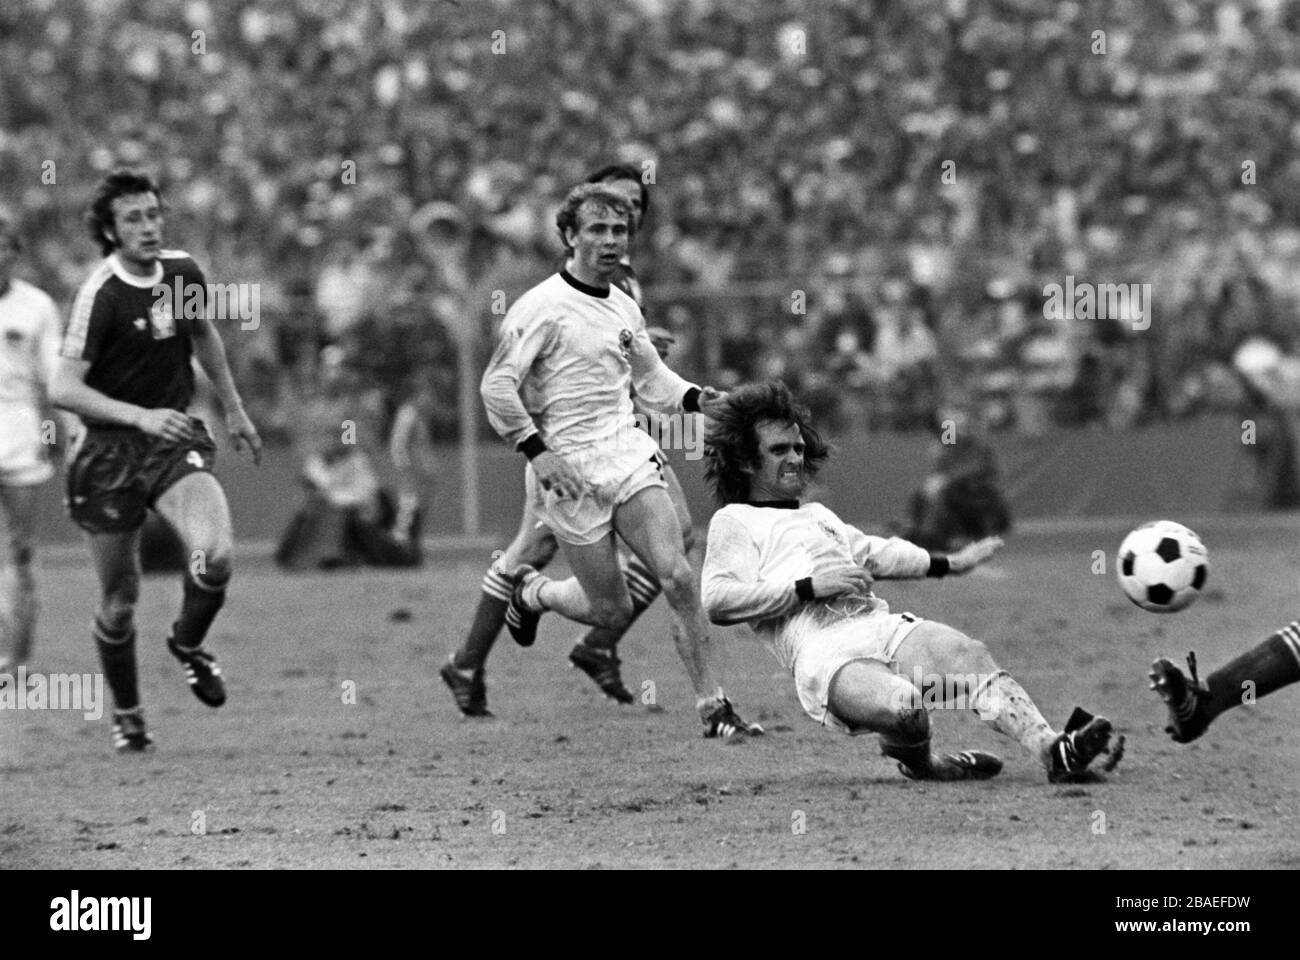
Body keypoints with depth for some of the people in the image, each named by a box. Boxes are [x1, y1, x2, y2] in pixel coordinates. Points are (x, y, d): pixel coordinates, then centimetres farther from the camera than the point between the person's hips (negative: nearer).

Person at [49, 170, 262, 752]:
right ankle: (126, 714, 29)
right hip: (110, 453, -3)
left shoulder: (182, 272, 1)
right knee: (119, 600, 5)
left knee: (215, 554, -22)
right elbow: (63, 388, -21)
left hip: (175, 440, 3)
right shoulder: (100, 295, -16)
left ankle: (188, 644, 10)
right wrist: (141, 416, -30)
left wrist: (234, 410, 28)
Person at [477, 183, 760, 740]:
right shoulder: (542, 308, -10)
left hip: (628, 455, 5)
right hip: (569, 470, -5)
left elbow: (650, 376, 27)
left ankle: (713, 706, -6)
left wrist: (693, 398, 8)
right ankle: (531, 593, 32)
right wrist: (537, 450, -19)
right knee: (612, 612, 1)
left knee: (678, 577, -11)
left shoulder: (624, 308, 12)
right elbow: (496, 386, -12)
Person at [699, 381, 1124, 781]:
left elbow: (871, 552, 43)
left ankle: (1052, 748, -39)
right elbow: (717, 602, -4)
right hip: (825, 658, -7)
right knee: (903, 706, -36)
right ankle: (919, 765, -5)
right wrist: (809, 588, -9)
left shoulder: (815, 515, 34)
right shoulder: (734, 522, 11)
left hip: (881, 626, 7)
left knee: (969, 655, -23)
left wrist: (948, 563, 39)